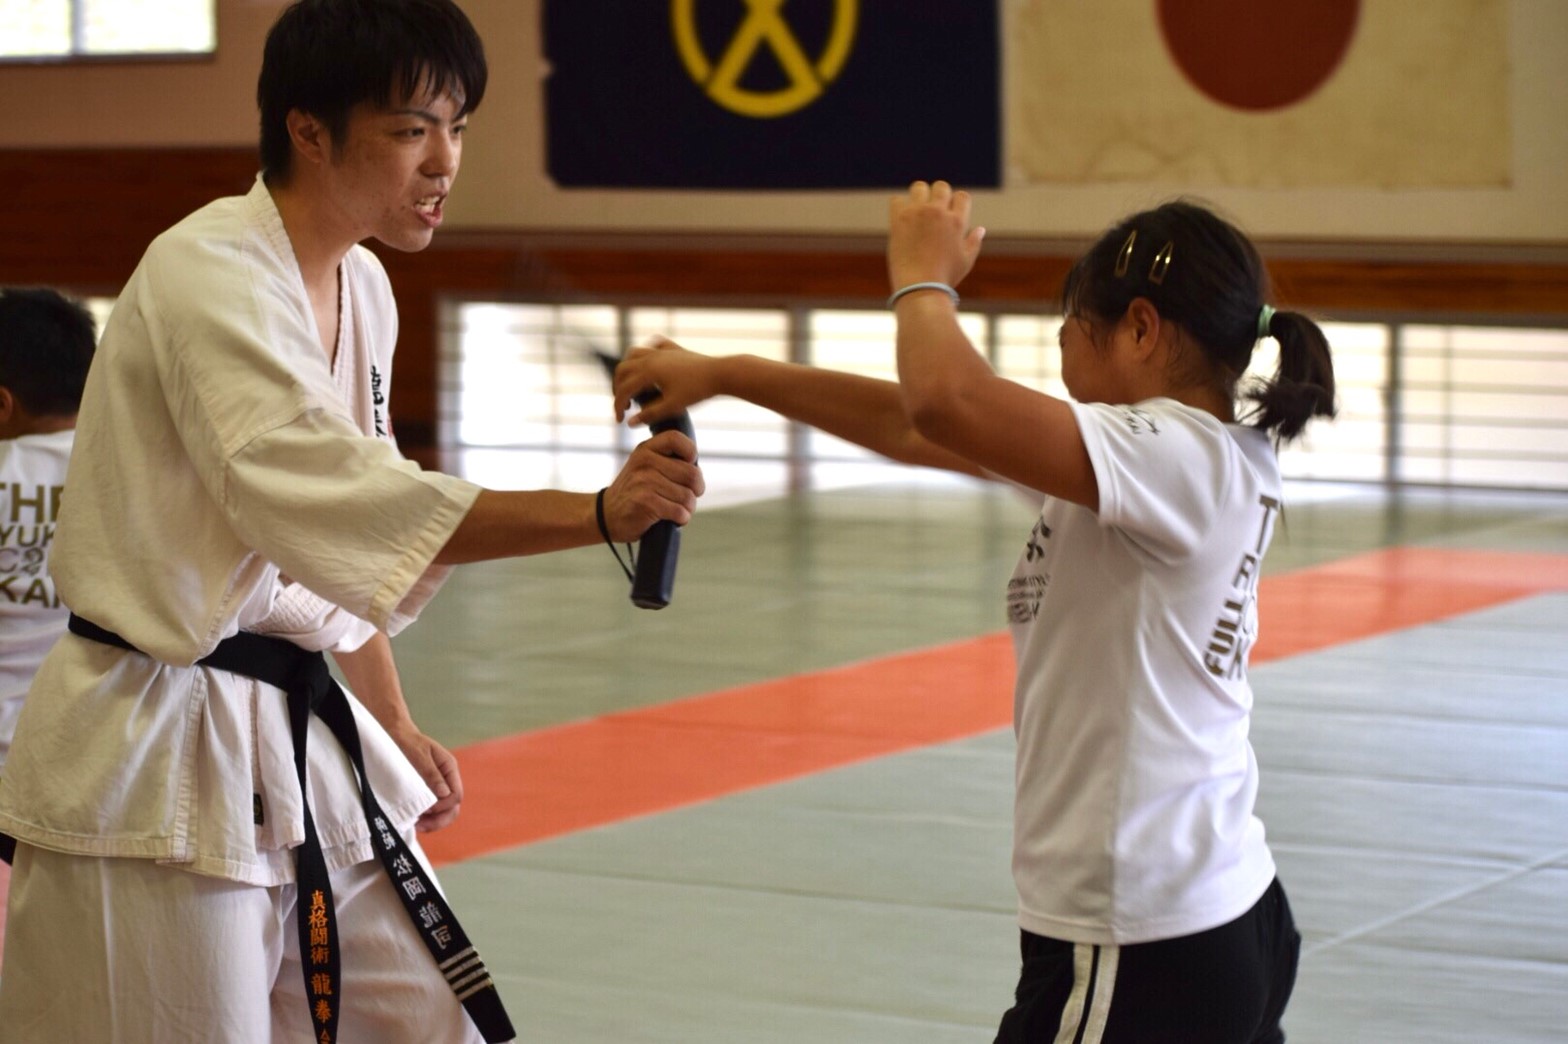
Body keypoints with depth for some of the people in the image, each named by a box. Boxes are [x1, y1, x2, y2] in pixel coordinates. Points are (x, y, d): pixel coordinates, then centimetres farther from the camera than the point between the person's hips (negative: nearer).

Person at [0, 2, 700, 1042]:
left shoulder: (361, 287, 9)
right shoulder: (208, 277, -19)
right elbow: (327, 496, -34)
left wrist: (391, 723, 19)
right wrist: (598, 514, -40)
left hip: (294, 742, 9)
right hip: (155, 766, -9)